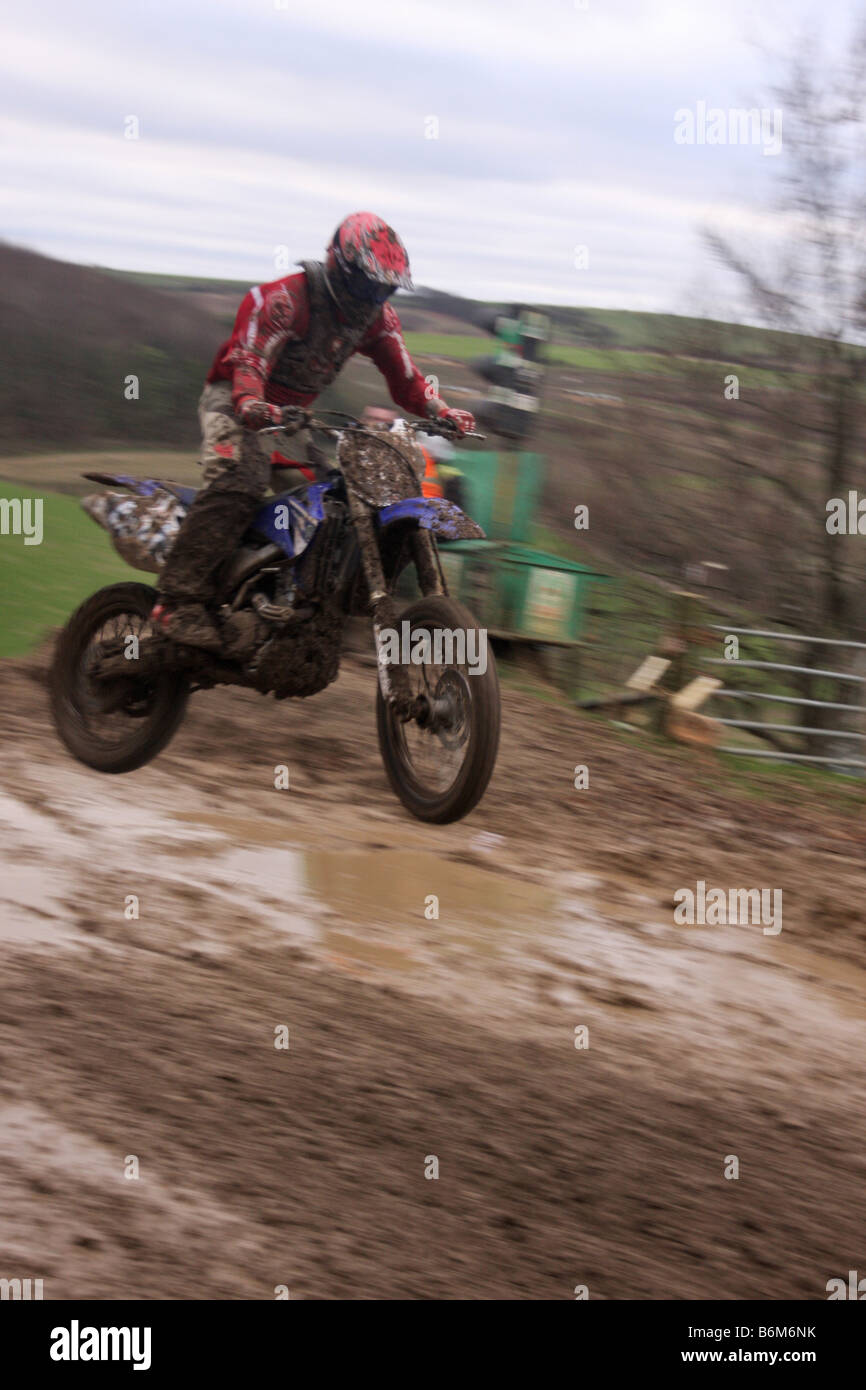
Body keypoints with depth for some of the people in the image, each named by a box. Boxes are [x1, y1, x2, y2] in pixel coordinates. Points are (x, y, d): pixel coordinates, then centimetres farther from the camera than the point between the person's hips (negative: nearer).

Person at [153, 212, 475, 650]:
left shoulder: (378, 317, 2)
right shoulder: (285, 298, -21)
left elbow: (404, 376, 6)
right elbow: (250, 359, -31)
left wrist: (442, 413, -12)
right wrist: (254, 407, -51)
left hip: (293, 412, 8)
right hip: (233, 400, -8)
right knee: (238, 482, -32)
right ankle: (180, 602, -36)